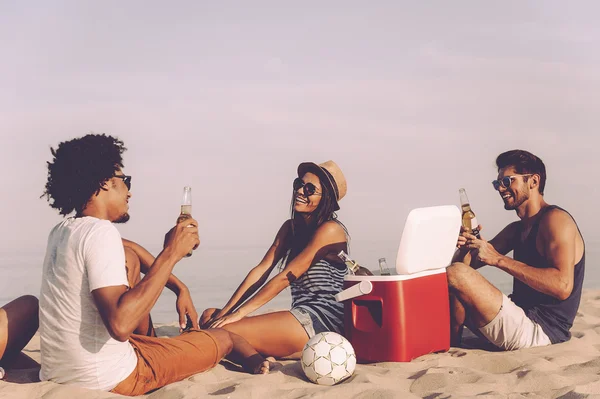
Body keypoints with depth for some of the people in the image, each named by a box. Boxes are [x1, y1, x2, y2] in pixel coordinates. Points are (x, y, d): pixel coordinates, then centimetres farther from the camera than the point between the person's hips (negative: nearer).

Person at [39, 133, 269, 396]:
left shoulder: (61, 232, 4)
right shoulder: (100, 232, -22)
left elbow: (125, 248, 22)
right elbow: (120, 324, -33)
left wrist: (180, 288, 21)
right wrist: (171, 253, -26)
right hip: (108, 381, -8)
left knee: (129, 257, 19)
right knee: (224, 338, 12)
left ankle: (148, 342, 34)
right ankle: (252, 360, 45)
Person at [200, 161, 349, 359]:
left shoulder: (330, 230, -10)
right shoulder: (290, 227, 16)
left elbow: (285, 277, -14)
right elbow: (261, 270, 7)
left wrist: (240, 312, -13)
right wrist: (225, 311, -3)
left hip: (321, 321, -9)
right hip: (301, 318, 9)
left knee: (225, 332, -22)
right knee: (210, 316, 0)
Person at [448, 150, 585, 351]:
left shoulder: (555, 219, -12)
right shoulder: (516, 229, 17)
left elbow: (562, 287, -26)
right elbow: (469, 264, 14)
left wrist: (498, 259, -25)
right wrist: (466, 244, -10)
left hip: (539, 331, -10)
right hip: (521, 320, 10)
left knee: (455, 275, -21)